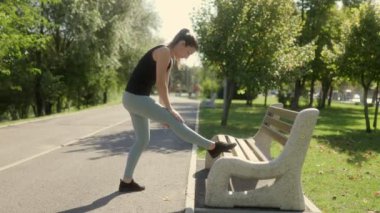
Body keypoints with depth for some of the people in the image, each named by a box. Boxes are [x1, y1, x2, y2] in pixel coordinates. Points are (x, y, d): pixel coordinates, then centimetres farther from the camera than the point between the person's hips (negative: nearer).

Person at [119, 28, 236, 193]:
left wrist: (165, 109, 14)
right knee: (175, 122, -5)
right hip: (136, 98, -10)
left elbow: (164, 86, 17)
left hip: (135, 98, 10)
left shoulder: (170, 58, 17)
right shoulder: (164, 52, -13)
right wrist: (169, 109, -12)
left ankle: (126, 182, 20)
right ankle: (213, 147, 3)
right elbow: (160, 84, -16)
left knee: (142, 140, 14)